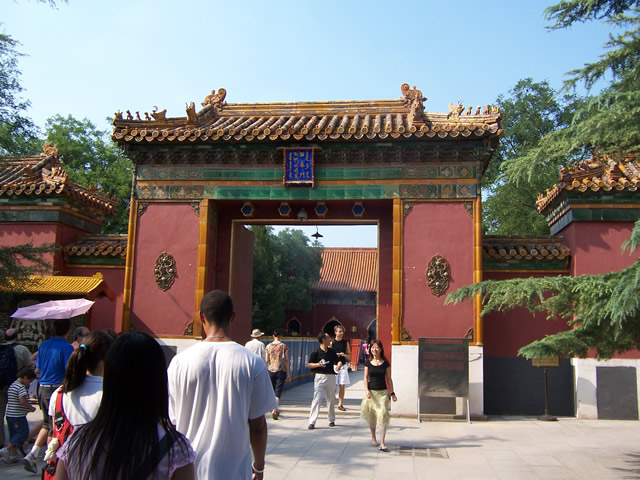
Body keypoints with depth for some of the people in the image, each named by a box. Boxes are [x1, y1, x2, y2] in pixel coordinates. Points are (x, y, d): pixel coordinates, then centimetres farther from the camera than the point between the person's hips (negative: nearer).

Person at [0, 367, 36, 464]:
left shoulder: (12, 386, 15)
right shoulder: (21, 387, -15)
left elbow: (8, 401, 21)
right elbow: (22, 401, -25)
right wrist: (31, 408, -11)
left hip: (9, 415, 10)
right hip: (18, 416, -10)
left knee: (14, 434, 13)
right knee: (23, 433, -4)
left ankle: (13, 455, 16)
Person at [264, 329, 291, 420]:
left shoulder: (268, 346, 2)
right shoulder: (284, 346, -4)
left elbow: (267, 360, 4)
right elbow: (286, 360, -2)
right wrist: (288, 373, 3)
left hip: (271, 370, 3)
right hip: (281, 371, -2)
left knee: (272, 392, 16)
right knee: (278, 392, -2)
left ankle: (275, 410, 26)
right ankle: (275, 410, -16)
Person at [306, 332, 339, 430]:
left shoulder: (332, 351, 9)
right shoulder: (316, 352, -5)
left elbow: (337, 362, 19)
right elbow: (308, 365, -2)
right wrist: (318, 364, -17)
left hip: (331, 377, 4)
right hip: (320, 377, -4)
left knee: (331, 399, 12)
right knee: (317, 399, -9)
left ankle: (332, 420, 27)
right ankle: (312, 422, -7)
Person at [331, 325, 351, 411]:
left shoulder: (346, 343, 8)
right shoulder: (332, 342, -1)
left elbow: (349, 355, 10)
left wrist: (344, 355, -9)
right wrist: (335, 355, -15)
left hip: (343, 366, 2)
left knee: (342, 386, 0)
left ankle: (340, 404, 9)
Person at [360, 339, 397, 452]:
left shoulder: (385, 363, 1)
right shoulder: (368, 363, 3)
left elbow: (389, 379, 5)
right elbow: (366, 377, 3)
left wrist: (392, 393, 3)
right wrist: (366, 390, -10)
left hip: (383, 392, -1)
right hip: (371, 392, 1)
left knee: (383, 416, -10)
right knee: (371, 416, 9)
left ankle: (382, 443, -9)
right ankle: (373, 438, 30)